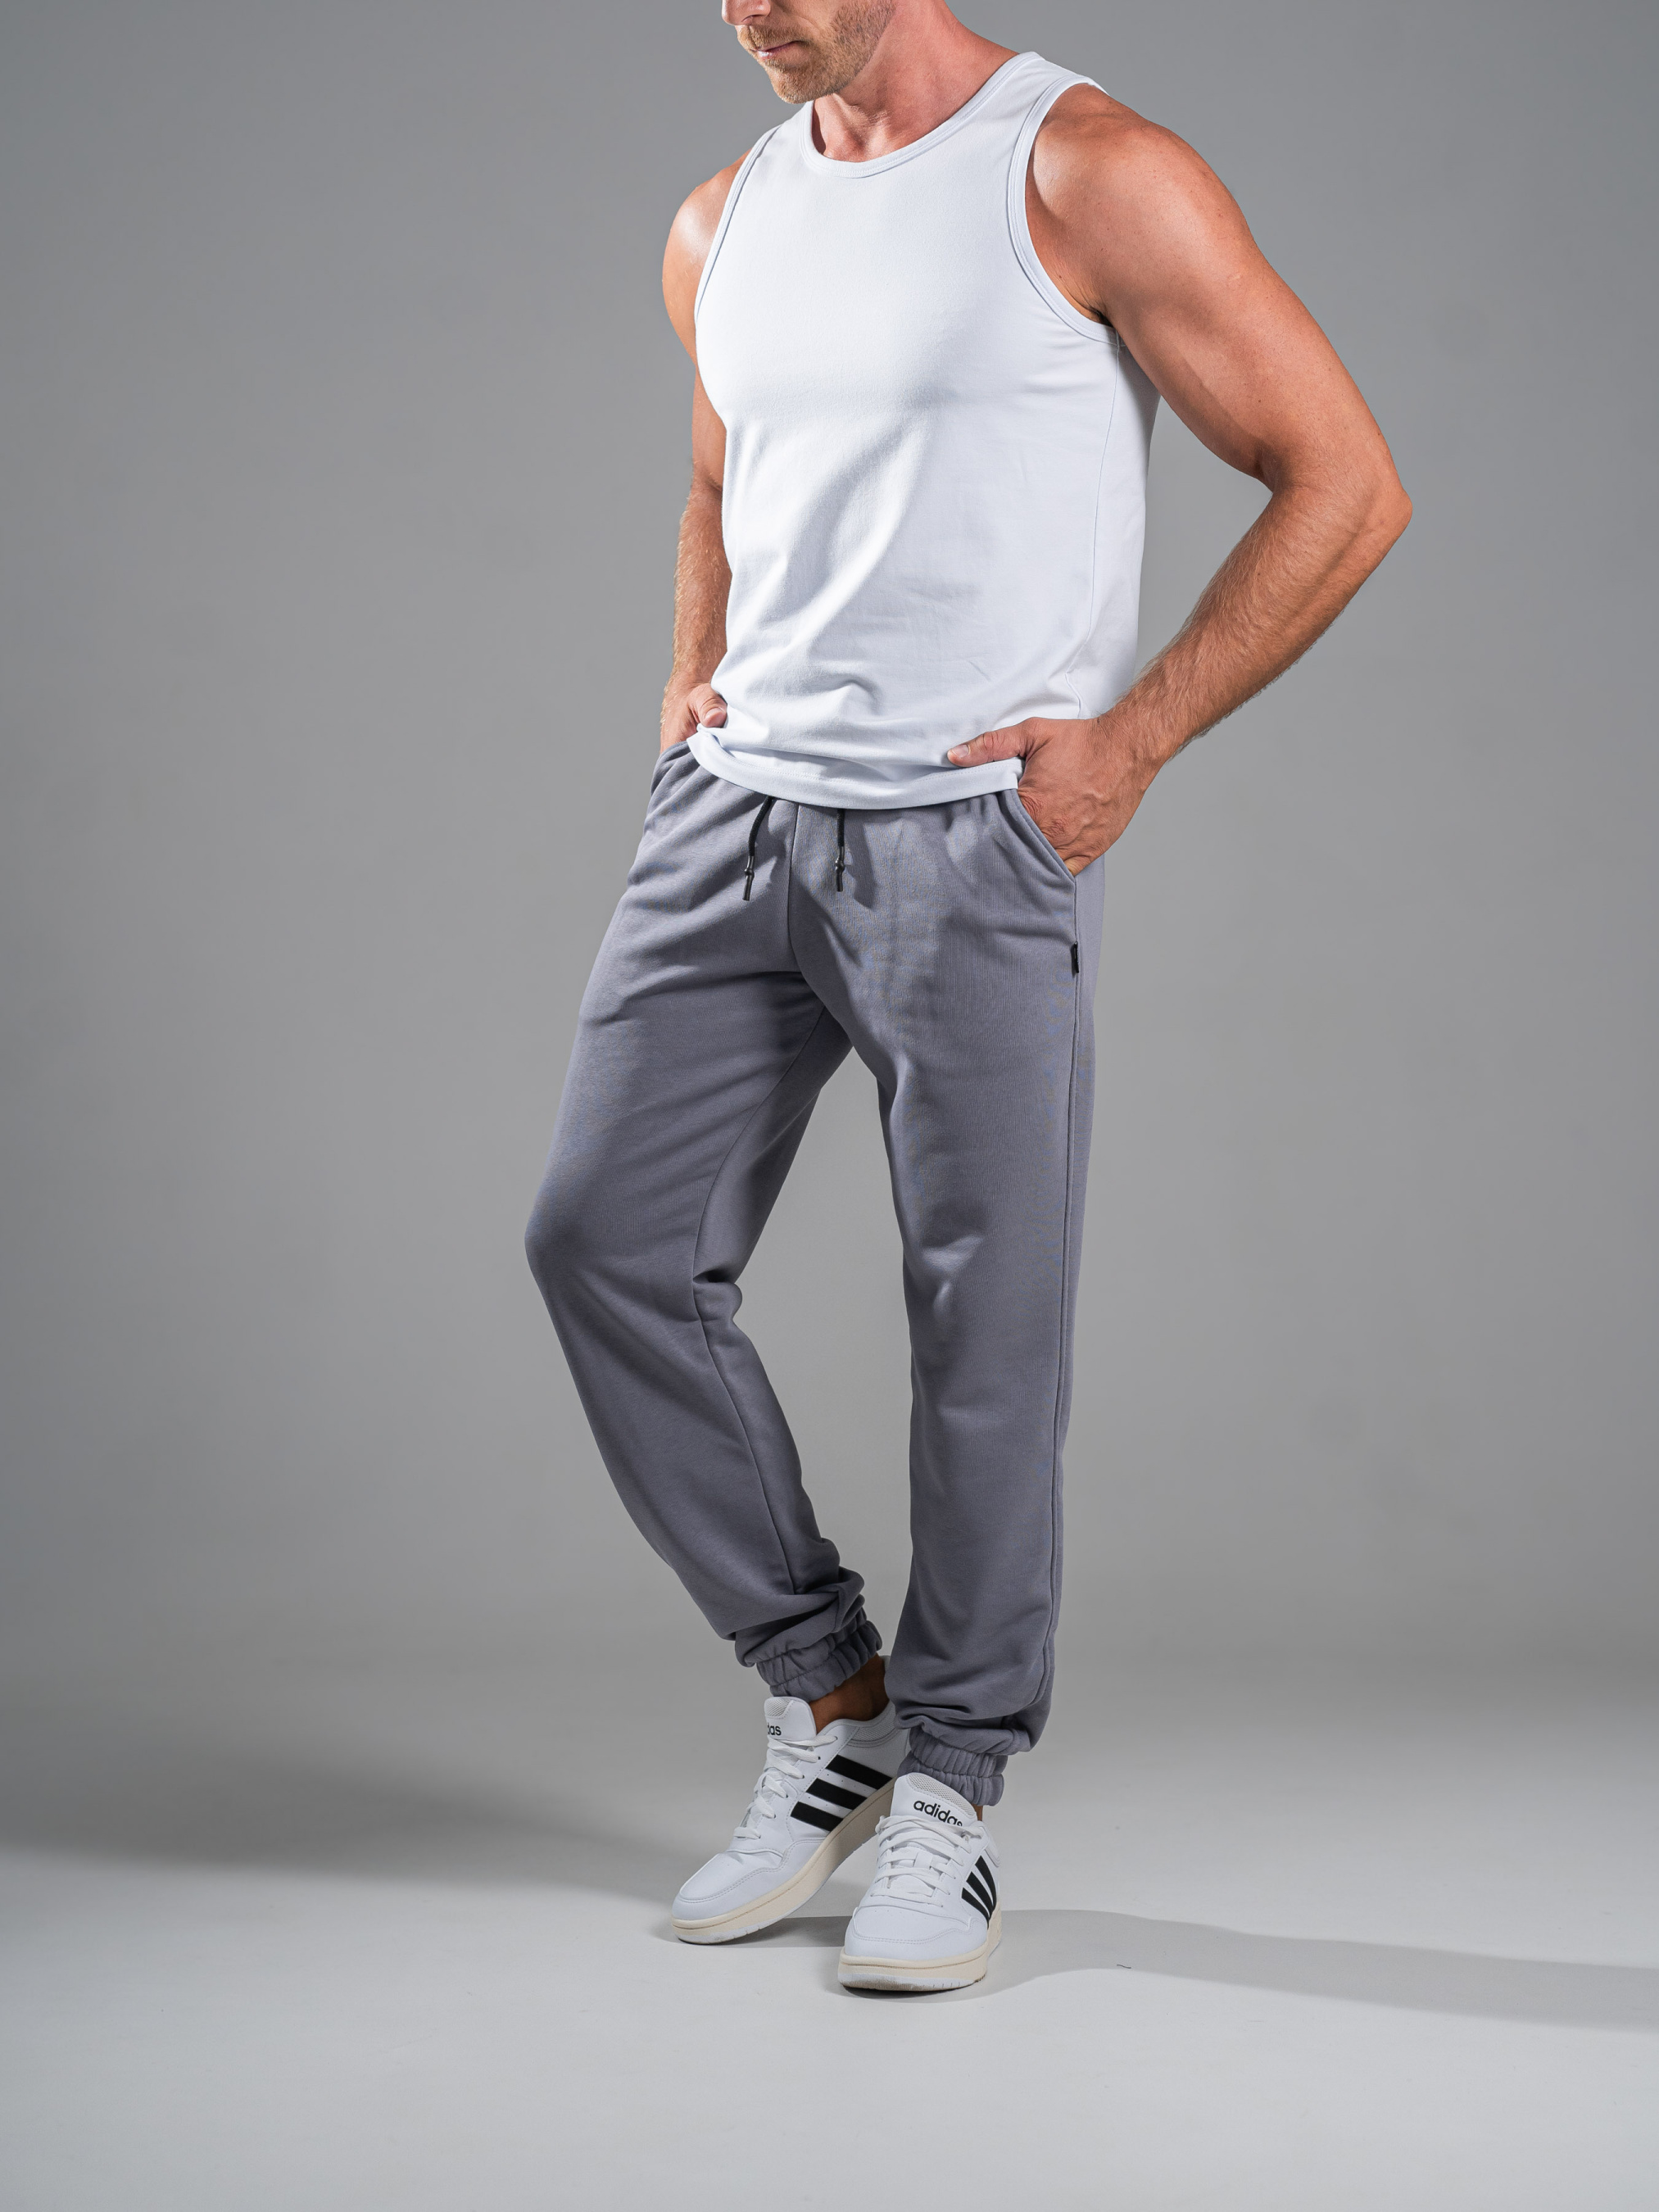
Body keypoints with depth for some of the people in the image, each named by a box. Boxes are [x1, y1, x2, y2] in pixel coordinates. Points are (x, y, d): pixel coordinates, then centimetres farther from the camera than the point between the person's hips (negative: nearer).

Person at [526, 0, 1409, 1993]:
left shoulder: (1091, 178, -5)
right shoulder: (718, 233, 14)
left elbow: (1344, 483, -5)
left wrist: (1130, 739, -9)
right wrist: (692, 689, 15)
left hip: (970, 838, -6)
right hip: (732, 810, 6)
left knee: (986, 1321, -3)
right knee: (604, 1239, -1)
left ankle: (950, 1791, 15)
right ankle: (828, 1707, 15)